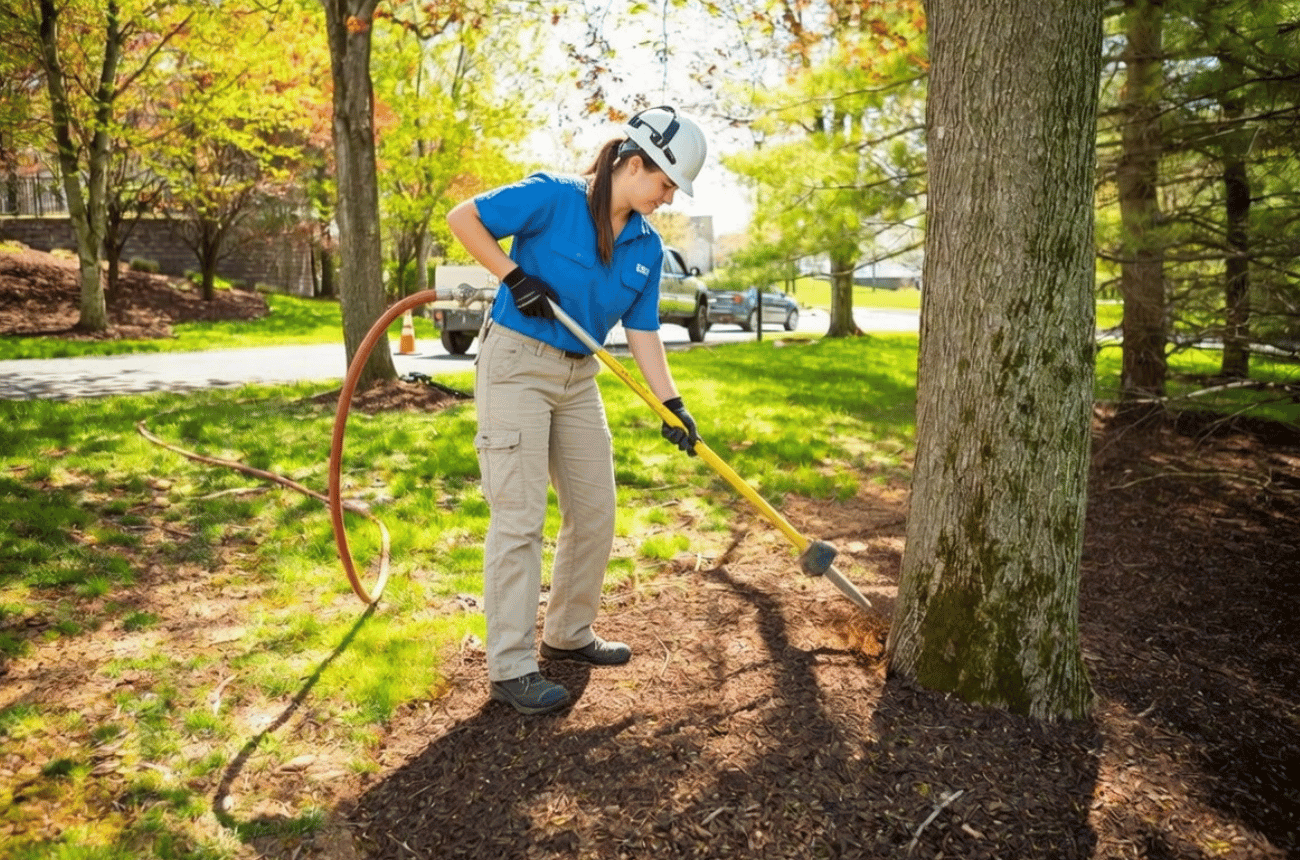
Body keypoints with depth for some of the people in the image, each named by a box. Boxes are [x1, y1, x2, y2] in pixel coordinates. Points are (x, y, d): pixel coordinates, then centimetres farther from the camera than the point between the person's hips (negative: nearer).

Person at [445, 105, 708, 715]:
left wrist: (671, 403, -4)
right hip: (515, 363, -7)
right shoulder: (553, 197, -11)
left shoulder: (647, 246, 7)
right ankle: (509, 669, 2)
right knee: (520, 517, -8)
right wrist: (514, 276, -17)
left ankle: (568, 635, 28)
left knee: (595, 513, 10)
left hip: (578, 377, 7)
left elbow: (643, 333, 5)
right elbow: (462, 218, -10)